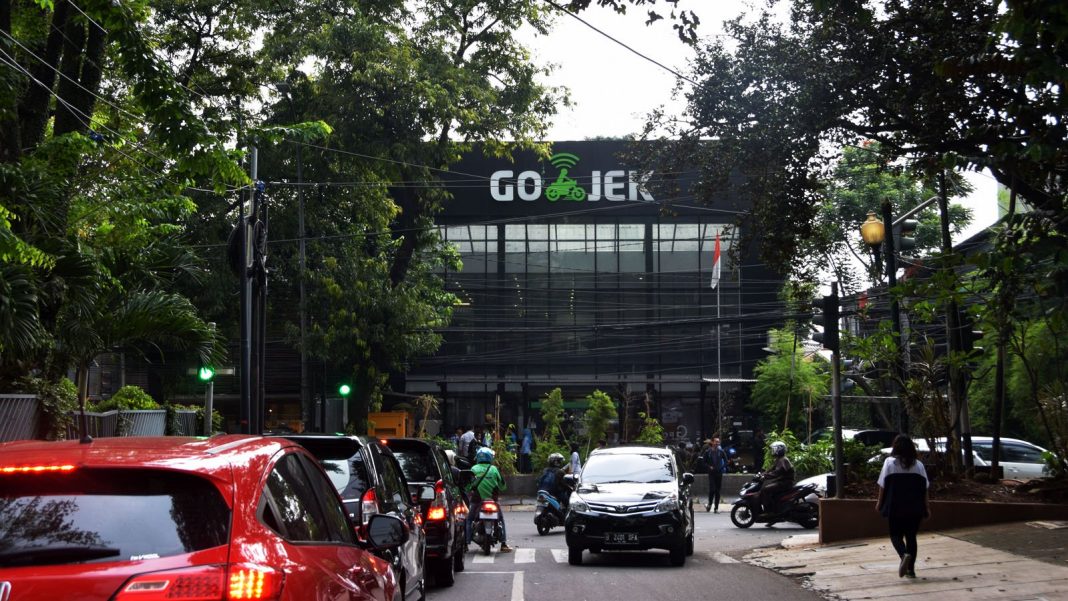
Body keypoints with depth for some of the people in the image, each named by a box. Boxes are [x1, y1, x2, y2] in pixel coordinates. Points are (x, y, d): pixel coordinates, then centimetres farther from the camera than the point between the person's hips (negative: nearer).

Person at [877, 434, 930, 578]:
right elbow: (924, 487, 3)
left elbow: (883, 485, -3)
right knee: (911, 536, 12)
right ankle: (910, 569, 9)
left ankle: (904, 555, -25)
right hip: (915, 508, 2)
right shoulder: (918, 464, 3)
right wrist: (926, 506, 10)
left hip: (895, 507, -2)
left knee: (896, 535, 6)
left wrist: (880, 502, 8)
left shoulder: (889, 462, -4)